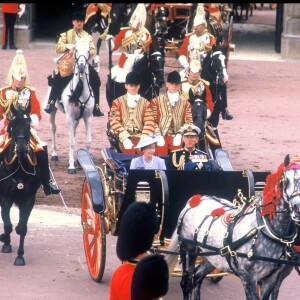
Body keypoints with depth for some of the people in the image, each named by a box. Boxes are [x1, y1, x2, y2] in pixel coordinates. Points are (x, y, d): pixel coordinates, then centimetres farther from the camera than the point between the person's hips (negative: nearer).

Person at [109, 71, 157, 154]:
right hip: (124, 136, -2)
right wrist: (125, 138, -14)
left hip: (140, 137, 2)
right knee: (130, 151, -30)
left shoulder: (145, 103, 15)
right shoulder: (118, 102, 10)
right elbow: (114, 121, 0)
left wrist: (145, 138, -11)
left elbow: (149, 122, 7)